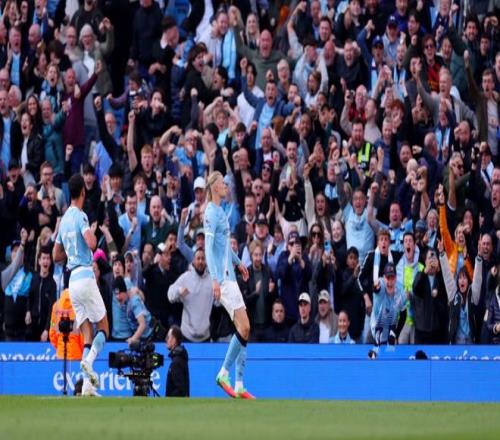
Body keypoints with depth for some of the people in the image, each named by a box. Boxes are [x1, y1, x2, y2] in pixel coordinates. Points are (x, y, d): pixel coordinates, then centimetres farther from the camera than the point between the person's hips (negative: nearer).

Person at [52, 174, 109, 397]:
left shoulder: (64, 219, 16)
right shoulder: (80, 216, -7)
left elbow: (56, 255, 23)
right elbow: (91, 244, -21)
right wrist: (93, 231, -2)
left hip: (72, 280, 7)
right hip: (85, 276, -7)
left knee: (87, 335, 4)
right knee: (103, 328, -1)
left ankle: (87, 386, -6)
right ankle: (89, 361, -26)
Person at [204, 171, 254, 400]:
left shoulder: (220, 211, 15)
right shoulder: (211, 213, -13)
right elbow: (208, 247, -21)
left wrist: (238, 262, 43)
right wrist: (214, 279, -30)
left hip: (229, 276, 9)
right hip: (222, 277, -9)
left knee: (244, 329, 7)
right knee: (243, 328, -14)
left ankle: (239, 386, 8)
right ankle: (224, 373, -4)